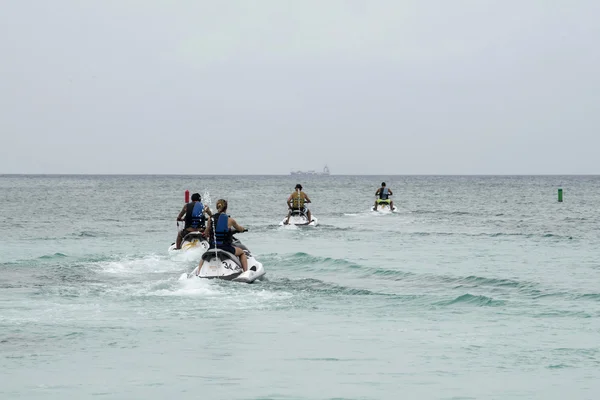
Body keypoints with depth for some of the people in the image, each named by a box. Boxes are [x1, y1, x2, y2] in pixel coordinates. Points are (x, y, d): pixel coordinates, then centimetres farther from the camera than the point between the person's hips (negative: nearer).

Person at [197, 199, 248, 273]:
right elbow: (240, 229, 13)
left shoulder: (211, 219, -1)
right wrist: (242, 228, 38)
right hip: (226, 248, -2)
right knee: (242, 253, 28)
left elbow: (206, 234, 8)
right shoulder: (230, 220, -5)